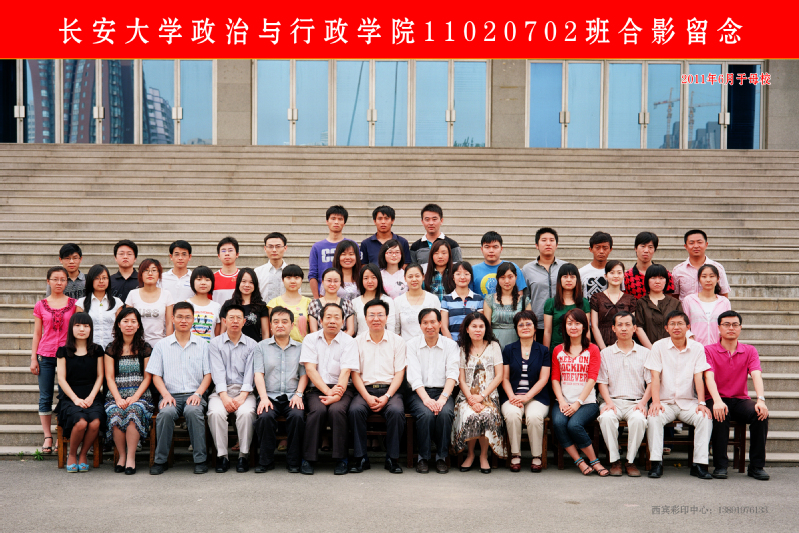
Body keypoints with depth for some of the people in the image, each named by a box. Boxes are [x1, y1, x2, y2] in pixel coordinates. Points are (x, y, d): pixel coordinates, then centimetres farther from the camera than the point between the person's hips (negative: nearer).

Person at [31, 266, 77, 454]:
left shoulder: (74, 304, 4)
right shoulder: (40, 305, 6)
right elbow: (37, 334, 9)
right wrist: (33, 358, 4)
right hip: (46, 355, 1)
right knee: (45, 398, 3)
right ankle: (47, 437, 11)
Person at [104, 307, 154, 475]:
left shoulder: (145, 348, 9)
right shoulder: (111, 349, 12)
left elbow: (147, 378, 4)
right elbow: (109, 378, 6)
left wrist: (134, 397, -11)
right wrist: (118, 399, -11)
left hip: (140, 395, -1)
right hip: (116, 395, 1)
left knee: (134, 411, -34)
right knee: (115, 414, -32)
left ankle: (131, 457, -25)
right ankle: (122, 455, -14)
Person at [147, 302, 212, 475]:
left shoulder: (203, 345, 14)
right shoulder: (162, 345, 15)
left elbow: (208, 374, 8)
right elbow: (156, 375, 9)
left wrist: (198, 394, -9)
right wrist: (166, 394, -9)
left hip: (194, 395, 0)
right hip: (171, 395, 1)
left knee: (193, 411, -34)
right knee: (166, 412, -33)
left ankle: (200, 459, -25)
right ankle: (160, 460, -19)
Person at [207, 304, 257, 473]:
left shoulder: (252, 345, 10)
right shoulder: (215, 343, 9)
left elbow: (250, 373, 0)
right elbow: (217, 371, -3)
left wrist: (242, 396, -16)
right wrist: (224, 396, -17)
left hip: (244, 391, 0)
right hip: (221, 391, 0)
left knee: (246, 412, -31)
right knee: (215, 413, -30)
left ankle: (243, 456, -19)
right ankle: (222, 456, -19)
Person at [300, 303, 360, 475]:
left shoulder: (349, 342, 4)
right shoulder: (310, 339, 8)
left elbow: (345, 372, -8)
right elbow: (310, 369, -3)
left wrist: (336, 395, -24)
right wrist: (328, 391, -16)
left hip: (341, 388, -1)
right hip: (317, 388, 1)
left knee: (337, 409, -31)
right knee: (318, 410, -30)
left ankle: (341, 459, -16)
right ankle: (308, 458, -17)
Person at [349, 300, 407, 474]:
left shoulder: (397, 341, 8)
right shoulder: (358, 341, 9)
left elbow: (399, 373, 3)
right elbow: (355, 374, 5)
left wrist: (386, 397, -12)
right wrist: (367, 397, -11)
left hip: (390, 389, 0)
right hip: (365, 389, 1)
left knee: (396, 411, -32)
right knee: (355, 410, -30)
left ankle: (392, 458, -16)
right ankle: (361, 458, -18)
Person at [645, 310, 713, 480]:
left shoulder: (697, 348, 5)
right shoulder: (659, 346, 2)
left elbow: (698, 377, -3)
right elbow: (655, 377, -5)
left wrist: (701, 403, -16)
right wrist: (656, 402, -20)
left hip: (688, 402, 1)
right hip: (665, 402, -1)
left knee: (705, 417, -27)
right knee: (653, 417, -31)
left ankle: (699, 464, -21)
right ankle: (656, 463, -25)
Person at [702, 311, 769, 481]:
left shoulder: (750, 351, 8)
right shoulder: (709, 350, 1)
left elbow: (756, 375, -9)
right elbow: (709, 377, -15)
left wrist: (761, 400, -28)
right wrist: (717, 401, -33)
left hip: (740, 400, 3)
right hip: (717, 400, -2)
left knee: (761, 413, -27)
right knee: (720, 414, -35)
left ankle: (756, 466, -17)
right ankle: (720, 465, -25)